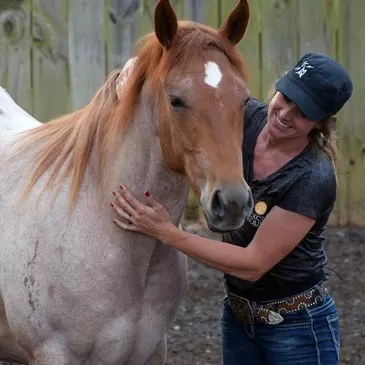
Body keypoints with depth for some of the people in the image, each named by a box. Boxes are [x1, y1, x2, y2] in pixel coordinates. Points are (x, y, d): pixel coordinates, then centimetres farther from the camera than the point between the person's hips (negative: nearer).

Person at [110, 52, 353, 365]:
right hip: (238, 315, 6)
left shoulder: (314, 179, -26)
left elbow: (253, 264, -25)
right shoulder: (247, 118, -9)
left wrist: (166, 232, -28)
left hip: (298, 327, -6)